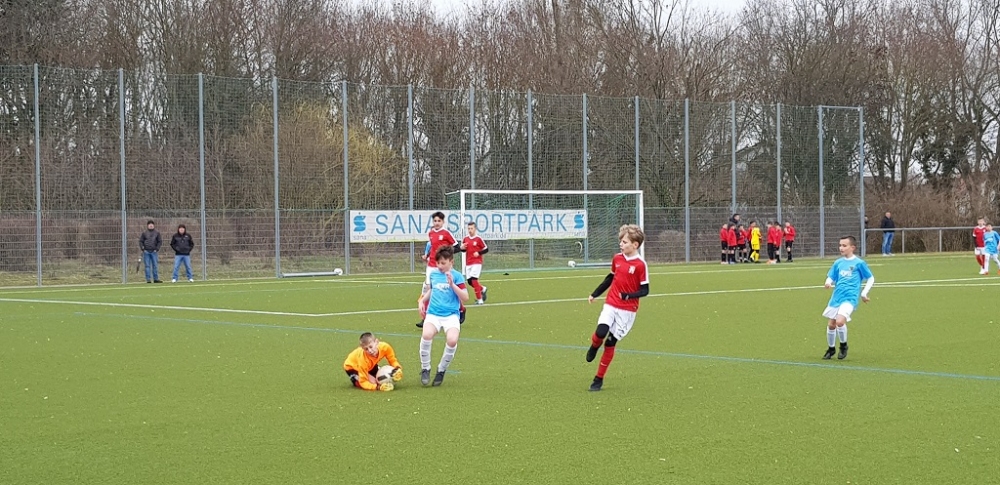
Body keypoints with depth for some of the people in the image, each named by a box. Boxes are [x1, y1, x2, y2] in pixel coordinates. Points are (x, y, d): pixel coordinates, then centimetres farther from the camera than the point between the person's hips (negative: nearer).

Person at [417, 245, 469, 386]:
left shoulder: (456, 276, -1)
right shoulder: (433, 274, 12)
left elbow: (465, 297, -9)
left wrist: (452, 284, -18)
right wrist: (422, 300, 15)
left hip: (451, 315, -2)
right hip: (433, 314, 2)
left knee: (452, 340, -30)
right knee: (427, 334, -31)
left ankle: (441, 370, -1)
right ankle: (425, 369, -8)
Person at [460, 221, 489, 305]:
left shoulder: (478, 239, -6)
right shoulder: (465, 239, 7)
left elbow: (486, 249, -3)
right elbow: (463, 250, 18)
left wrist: (478, 253, -18)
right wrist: (462, 248, -4)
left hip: (477, 262, -6)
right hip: (468, 263, 6)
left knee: (474, 279, -18)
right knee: (469, 281, 3)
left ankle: (479, 299, -9)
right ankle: (482, 289, 32)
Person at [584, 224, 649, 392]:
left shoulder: (640, 265, -12)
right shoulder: (617, 258, 4)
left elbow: (644, 290, -10)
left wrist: (628, 296, -27)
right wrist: (594, 294, 26)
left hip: (627, 310, -3)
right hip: (611, 304, 3)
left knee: (611, 342, 0)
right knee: (601, 332, -21)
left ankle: (599, 379, 13)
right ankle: (594, 347, 16)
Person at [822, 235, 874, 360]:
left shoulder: (859, 263, -2)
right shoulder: (838, 263, 11)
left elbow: (871, 278, 7)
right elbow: (831, 278, 15)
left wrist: (864, 294, 0)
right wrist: (828, 283, -8)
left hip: (850, 298, -5)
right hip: (836, 297, 5)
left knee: (840, 321, -24)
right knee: (831, 324, 7)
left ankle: (843, 345, 1)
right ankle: (831, 349, 31)